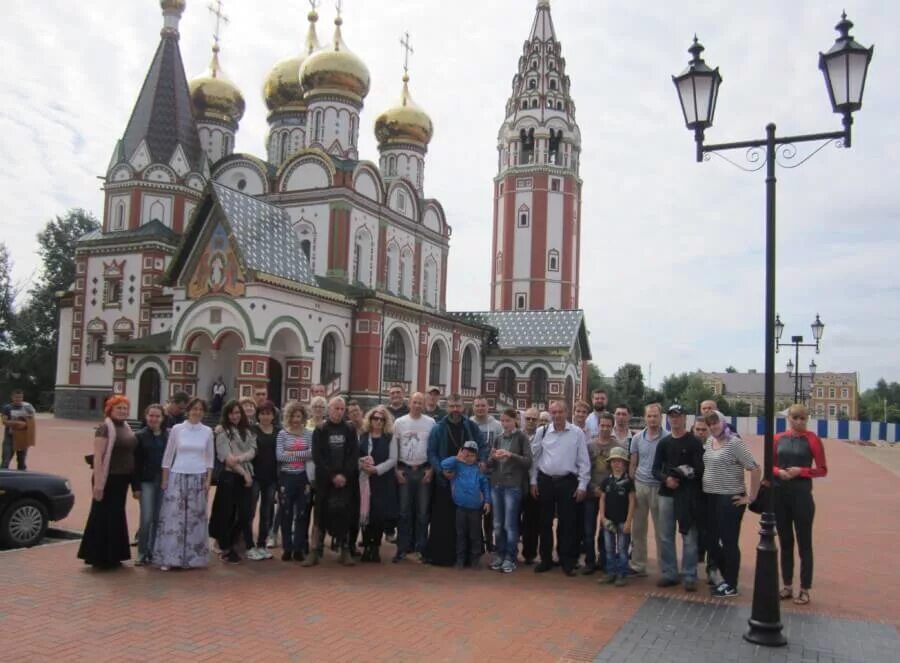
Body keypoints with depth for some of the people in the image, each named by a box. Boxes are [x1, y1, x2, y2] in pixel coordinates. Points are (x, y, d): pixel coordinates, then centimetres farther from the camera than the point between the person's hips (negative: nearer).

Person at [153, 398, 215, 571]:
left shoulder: (207, 431, 3)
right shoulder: (177, 429, -1)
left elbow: (210, 458, 8)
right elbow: (168, 455, 3)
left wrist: (208, 480, 1)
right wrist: (164, 479, 1)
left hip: (198, 478, 1)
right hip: (177, 477, -1)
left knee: (195, 519, 6)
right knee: (173, 517, -3)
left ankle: (192, 557, 15)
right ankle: (168, 558, 3)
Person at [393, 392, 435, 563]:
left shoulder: (430, 423, 1)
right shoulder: (400, 422, 2)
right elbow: (394, 448, 4)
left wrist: (431, 470, -3)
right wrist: (396, 470, -2)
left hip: (424, 470, 0)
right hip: (404, 470, 0)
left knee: (423, 511, 3)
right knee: (404, 510, 4)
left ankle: (420, 548, 11)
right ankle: (402, 548, 11)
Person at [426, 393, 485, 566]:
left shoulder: (471, 426, 4)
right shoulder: (438, 428, -1)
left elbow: (483, 447, 8)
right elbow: (432, 453, -3)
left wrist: (481, 462, -9)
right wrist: (442, 470, -15)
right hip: (445, 480, -2)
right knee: (443, 520, -1)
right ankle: (439, 555, 7)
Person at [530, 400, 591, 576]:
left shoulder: (577, 433, -3)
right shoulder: (542, 432, 3)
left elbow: (584, 461, -1)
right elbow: (534, 457, 9)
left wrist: (582, 485, -4)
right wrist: (533, 481, 6)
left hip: (567, 482, -2)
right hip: (545, 481, 2)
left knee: (567, 523, 3)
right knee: (545, 523, 10)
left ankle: (567, 562, 14)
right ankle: (546, 560, 22)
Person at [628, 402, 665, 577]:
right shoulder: (637, 438, 6)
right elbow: (633, 465, 10)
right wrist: (631, 488, 5)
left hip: (659, 487, -4)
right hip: (640, 486, 4)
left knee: (661, 530, 5)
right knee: (638, 529, 9)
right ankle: (638, 566, 18)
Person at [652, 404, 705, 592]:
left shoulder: (694, 442, -2)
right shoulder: (663, 443, 11)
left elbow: (701, 468, -6)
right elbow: (656, 469, 9)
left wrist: (691, 472, -25)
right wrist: (665, 479, -10)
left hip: (687, 495, -4)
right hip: (666, 494, 5)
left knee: (689, 537, 0)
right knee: (666, 537, 10)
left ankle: (689, 576, 9)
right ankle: (669, 574, 20)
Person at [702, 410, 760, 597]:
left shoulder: (734, 443, -13)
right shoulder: (708, 442, 8)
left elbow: (755, 469, -16)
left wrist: (751, 497, -14)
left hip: (730, 499, -7)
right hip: (710, 498, 7)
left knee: (729, 542, 2)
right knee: (710, 541, 11)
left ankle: (731, 585, 15)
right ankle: (726, 577, 29)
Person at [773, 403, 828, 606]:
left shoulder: (812, 440, -5)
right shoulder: (779, 439, 5)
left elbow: (822, 470, -4)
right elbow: (770, 465, 11)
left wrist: (801, 471, -17)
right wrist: (778, 471, -10)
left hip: (801, 494, -4)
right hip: (779, 494, 4)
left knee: (804, 543, 2)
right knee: (785, 541, 12)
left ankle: (805, 590, 11)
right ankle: (787, 586, 22)